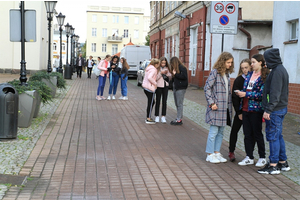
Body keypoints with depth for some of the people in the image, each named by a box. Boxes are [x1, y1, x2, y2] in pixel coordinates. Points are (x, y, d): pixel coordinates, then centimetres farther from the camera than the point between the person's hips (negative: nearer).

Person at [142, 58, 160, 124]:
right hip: (150, 88, -10)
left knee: (152, 102, 18)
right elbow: (150, 77, -28)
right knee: (150, 103, -2)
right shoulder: (153, 69, -15)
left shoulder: (148, 68, 15)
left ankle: (148, 117, 23)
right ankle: (148, 119, 3)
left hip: (145, 86, 10)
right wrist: (155, 83, -17)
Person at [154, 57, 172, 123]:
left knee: (164, 102, 5)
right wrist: (161, 73, -20)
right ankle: (157, 117, 11)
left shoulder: (167, 68, 8)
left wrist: (167, 73, -9)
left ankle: (163, 117, 11)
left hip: (165, 86, 4)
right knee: (158, 101, 2)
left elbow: (170, 77, 9)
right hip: (159, 86, -4)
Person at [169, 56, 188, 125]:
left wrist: (175, 74, -15)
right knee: (177, 104, 10)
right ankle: (179, 118, 17)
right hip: (175, 87, 9)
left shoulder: (182, 68, -10)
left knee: (179, 104, -6)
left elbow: (184, 76, -20)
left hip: (181, 88, -9)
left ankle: (179, 120, -2)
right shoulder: (175, 68, 16)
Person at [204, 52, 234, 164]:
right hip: (216, 107, -7)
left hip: (225, 107, 8)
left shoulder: (226, 74, 13)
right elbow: (207, 88, -11)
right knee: (214, 131, -2)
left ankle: (217, 153, 21)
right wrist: (211, 103, -15)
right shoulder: (215, 72, -9)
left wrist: (229, 103, 10)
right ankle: (210, 154, 8)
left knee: (221, 131, 12)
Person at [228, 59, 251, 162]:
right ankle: (231, 152, 21)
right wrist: (239, 112, -9)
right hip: (241, 110, -1)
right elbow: (234, 97, -5)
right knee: (235, 130, 7)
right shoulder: (238, 80, -4)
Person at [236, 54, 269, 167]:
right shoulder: (249, 74, 13)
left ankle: (262, 158, 19)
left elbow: (262, 94, -17)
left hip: (256, 109, -7)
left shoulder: (264, 76, -11)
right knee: (247, 133, 9)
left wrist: (246, 94, -17)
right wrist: (240, 92, 0)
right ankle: (249, 157, 19)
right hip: (246, 108, 7)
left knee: (257, 133, 4)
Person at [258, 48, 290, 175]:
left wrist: (268, 109, -22)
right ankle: (283, 163, 23)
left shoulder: (277, 71, -16)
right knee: (278, 136, 15)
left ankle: (273, 165, 2)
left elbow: (275, 93, -22)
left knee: (273, 136, -4)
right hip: (281, 108, 10)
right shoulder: (281, 69, 16)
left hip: (275, 110, -10)